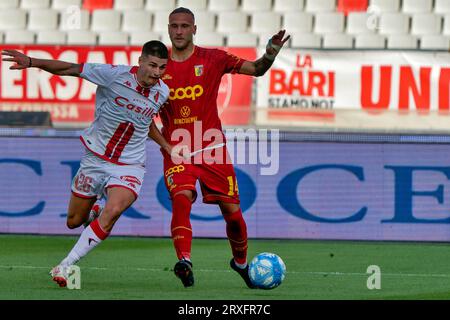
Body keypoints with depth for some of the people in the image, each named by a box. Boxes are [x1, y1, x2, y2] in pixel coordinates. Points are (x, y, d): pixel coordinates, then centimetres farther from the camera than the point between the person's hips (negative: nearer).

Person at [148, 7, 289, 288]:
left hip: (212, 148, 0)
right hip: (177, 151, 0)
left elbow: (256, 70, -3)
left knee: (232, 210, 1)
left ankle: (241, 262, 26)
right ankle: (184, 262, -35)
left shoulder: (212, 59, 0)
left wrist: (270, 55, -25)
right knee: (181, 199, -27)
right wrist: (166, 145, -4)